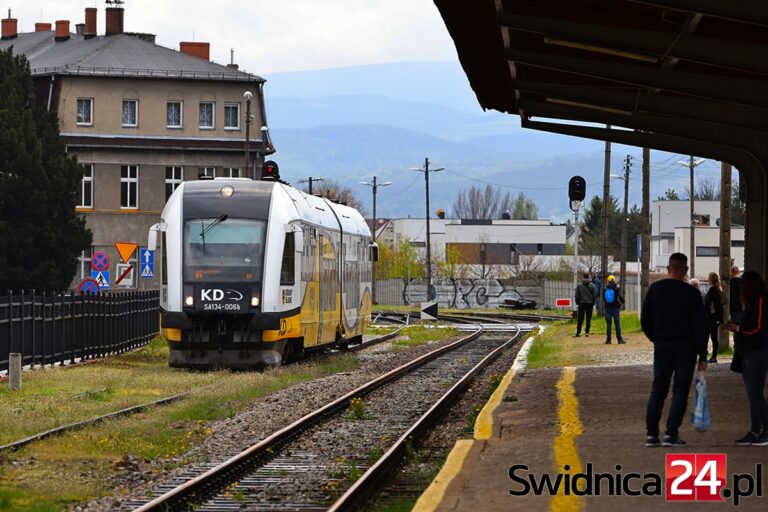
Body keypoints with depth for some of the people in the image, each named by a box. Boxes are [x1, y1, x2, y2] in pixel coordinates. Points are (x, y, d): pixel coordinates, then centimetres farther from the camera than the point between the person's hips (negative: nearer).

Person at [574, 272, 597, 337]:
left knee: (580, 319, 5)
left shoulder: (579, 285, -4)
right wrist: (593, 303, 9)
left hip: (581, 303, 0)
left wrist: (578, 303, 8)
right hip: (589, 303, 0)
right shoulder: (592, 286, -3)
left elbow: (577, 295, -2)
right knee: (588, 319, 5)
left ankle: (578, 332, 2)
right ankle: (587, 332, 2)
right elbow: (594, 295, 0)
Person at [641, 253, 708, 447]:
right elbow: (700, 326, -8)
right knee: (680, 391, 1)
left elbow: (645, 320, 9)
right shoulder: (691, 293, -8)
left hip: (661, 348, 4)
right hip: (685, 348, -3)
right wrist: (702, 355, -3)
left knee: (657, 389, 10)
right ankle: (671, 434, -5)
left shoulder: (655, 289, 3)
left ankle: (651, 434, 4)